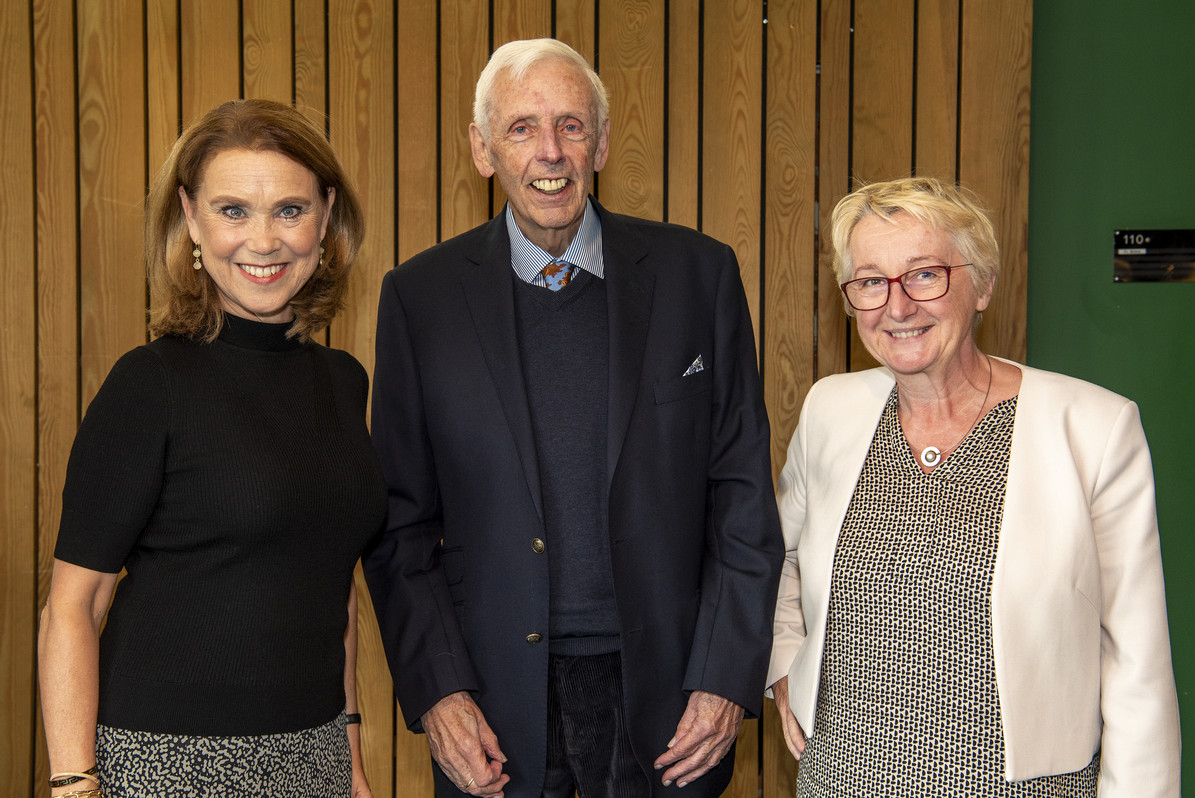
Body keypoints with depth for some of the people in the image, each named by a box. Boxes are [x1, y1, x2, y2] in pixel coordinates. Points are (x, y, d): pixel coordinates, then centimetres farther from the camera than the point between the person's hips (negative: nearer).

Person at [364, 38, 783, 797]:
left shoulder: (699, 273, -1)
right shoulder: (422, 295, -1)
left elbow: (743, 491, 1)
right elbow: (399, 516, 1)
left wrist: (728, 676, -4)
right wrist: (434, 690, -6)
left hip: (661, 686, 0)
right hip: (496, 700, 0)